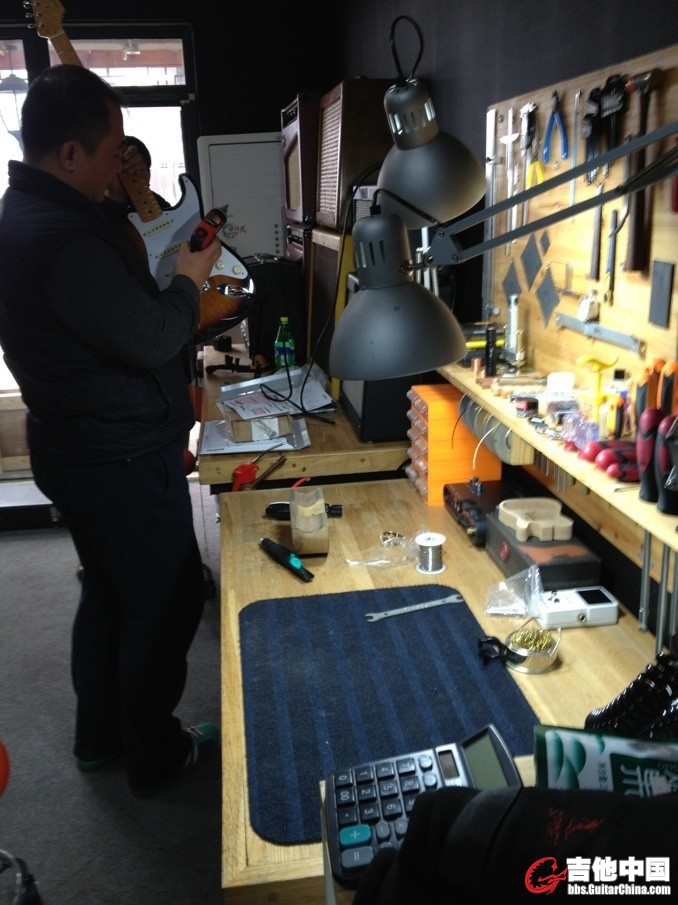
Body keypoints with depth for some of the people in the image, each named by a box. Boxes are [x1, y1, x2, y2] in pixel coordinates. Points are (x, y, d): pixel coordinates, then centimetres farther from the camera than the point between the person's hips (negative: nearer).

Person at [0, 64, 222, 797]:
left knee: (108, 594, 22)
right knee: (166, 605, 7)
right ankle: (156, 756, 26)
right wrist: (190, 280, -7)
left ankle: (99, 736, 40)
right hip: (122, 459, -10)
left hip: (82, 447, 10)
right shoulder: (63, 238, -27)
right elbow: (151, 340, -22)